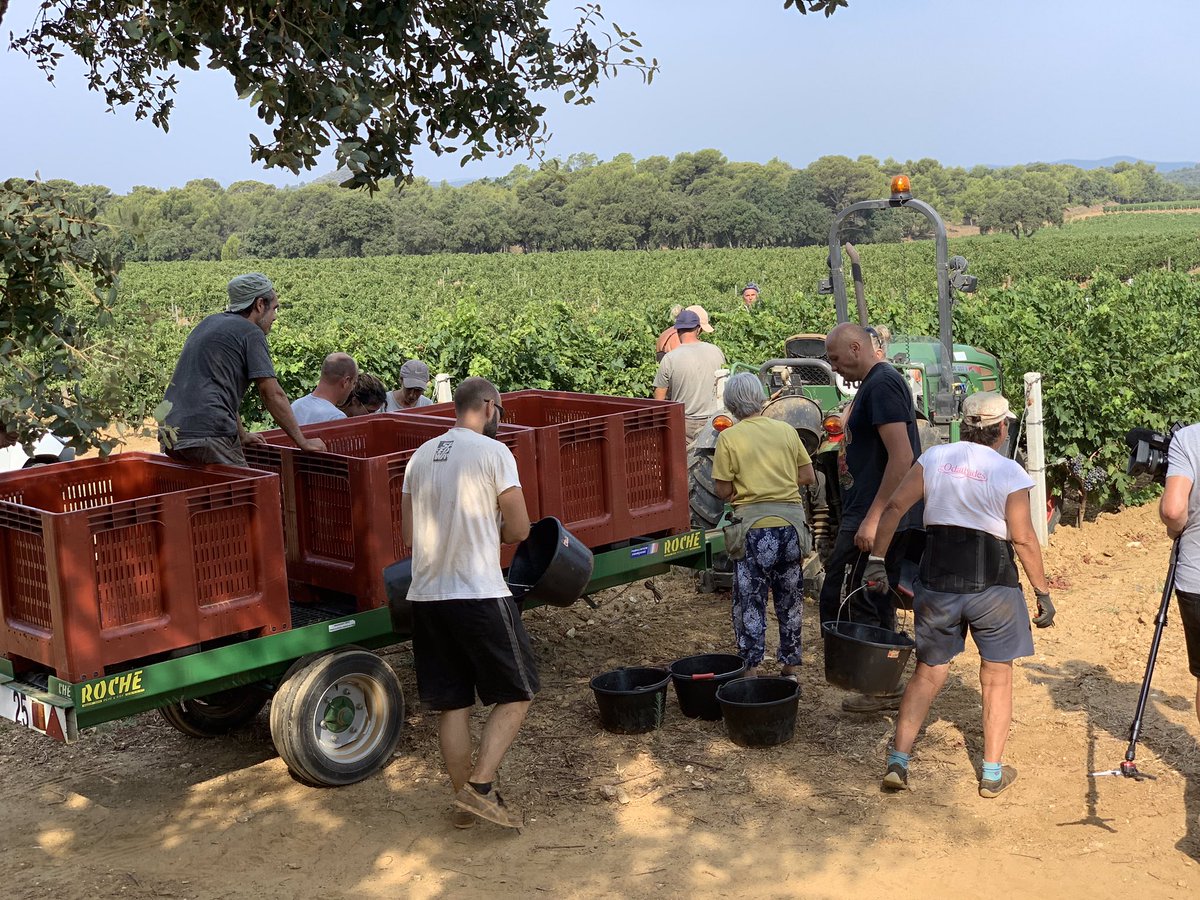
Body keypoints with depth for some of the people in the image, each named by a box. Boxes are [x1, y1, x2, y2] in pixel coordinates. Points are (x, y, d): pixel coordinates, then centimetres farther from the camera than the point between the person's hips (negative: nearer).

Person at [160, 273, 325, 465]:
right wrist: (302, 442, 1)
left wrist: (242, 435, 39)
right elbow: (272, 395, -6)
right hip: (209, 433, -9)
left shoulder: (208, 323, 24)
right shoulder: (251, 333, -2)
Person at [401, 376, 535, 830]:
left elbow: (409, 534, 13)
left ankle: (464, 802, 19)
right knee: (516, 694, 7)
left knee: (452, 703, 13)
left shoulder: (420, 457, 10)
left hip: (426, 595, 6)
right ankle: (480, 786, -4)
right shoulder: (493, 452, -7)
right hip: (480, 594, -6)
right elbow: (519, 529, -6)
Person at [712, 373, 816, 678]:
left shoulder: (729, 437, -7)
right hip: (791, 523, 4)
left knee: (750, 601, 5)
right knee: (790, 598, 14)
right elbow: (808, 477, 7)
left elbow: (723, 491, -6)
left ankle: (751, 669, 5)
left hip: (753, 527, -3)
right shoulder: (786, 430, 4)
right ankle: (790, 667, 22)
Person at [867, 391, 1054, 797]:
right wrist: (1043, 592, 1)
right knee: (997, 676, 13)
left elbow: (894, 507, -2)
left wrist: (876, 559, 3)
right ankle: (992, 773, 18)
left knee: (928, 672, 15)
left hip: (938, 580, 3)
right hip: (992, 583, -3)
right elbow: (1023, 540, -8)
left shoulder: (935, 457, 2)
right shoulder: (1009, 472, -7)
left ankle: (898, 762, 9)